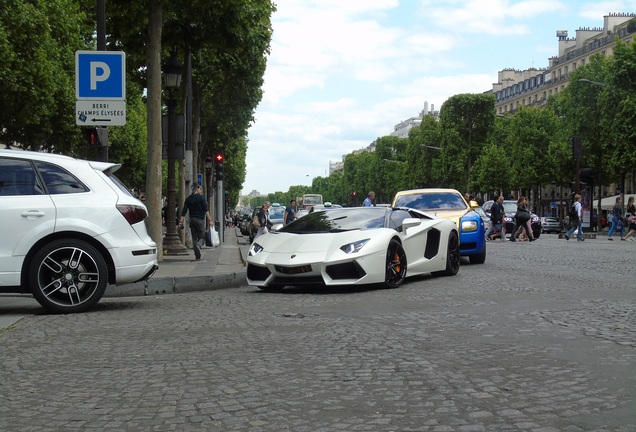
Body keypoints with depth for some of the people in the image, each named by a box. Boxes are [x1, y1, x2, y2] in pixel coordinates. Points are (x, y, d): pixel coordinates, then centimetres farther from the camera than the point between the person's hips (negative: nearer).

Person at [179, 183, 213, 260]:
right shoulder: (201, 197, -5)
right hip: (200, 219, -4)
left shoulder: (188, 199, 9)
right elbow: (206, 210, -11)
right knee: (202, 236, 2)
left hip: (192, 219, 4)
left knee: (194, 238, 8)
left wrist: (181, 222, 5)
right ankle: (198, 245, -30)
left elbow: (184, 211, 5)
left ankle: (197, 256, 4)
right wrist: (209, 220, -12)